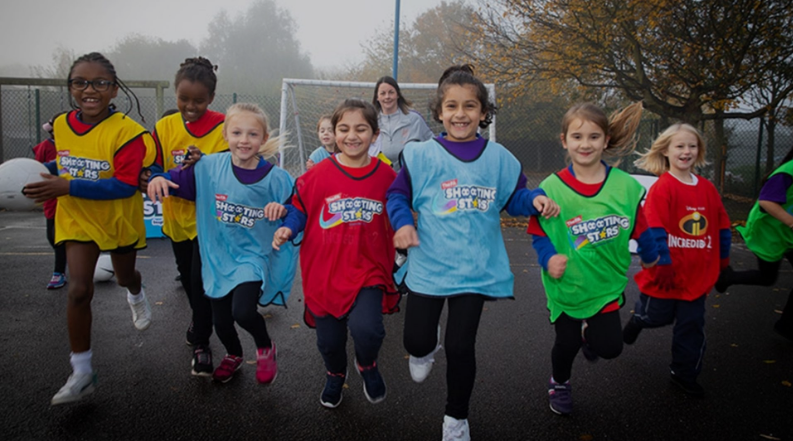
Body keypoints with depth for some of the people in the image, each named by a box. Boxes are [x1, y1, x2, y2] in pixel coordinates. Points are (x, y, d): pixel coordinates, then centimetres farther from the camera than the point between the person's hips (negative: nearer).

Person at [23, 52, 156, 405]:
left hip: (120, 220, -2)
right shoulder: (60, 126, -5)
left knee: (125, 276, 22)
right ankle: (82, 373, 5)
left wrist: (68, 187, -34)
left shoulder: (126, 131, -24)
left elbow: (125, 185, -30)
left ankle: (136, 296, 63)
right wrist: (50, 176, -7)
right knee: (79, 290, -7)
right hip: (77, 220, 3)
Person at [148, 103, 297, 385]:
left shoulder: (276, 179, -13)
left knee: (243, 311, -25)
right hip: (217, 256, 3)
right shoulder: (209, 166, -8)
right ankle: (234, 355, 51)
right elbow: (178, 179, -1)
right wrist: (159, 179, -21)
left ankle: (265, 348, 11)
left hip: (253, 256, -3)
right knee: (220, 321, 14)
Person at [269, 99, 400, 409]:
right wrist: (286, 228, -14)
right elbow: (299, 208, 3)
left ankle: (367, 365, 16)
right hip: (324, 274, 1)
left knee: (366, 329, -23)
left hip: (368, 272, -1)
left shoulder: (386, 176, -3)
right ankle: (335, 375, 50)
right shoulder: (318, 175, -6)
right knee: (329, 341, 12)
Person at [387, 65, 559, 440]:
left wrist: (535, 200, -9)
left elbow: (514, 197, 12)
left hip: (476, 269, 1)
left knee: (460, 347, 6)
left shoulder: (498, 158, 2)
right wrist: (402, 223, -15)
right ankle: (426, 347, 49)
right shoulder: (421, 155, -4)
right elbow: (397, 194, 4)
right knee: (416, 341, 7)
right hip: (428, 266, 0)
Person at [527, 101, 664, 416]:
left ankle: (590, 332, 35)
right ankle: (559, 384, 44)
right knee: (567, 343, 11)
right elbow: (539, 234, -7)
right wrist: (549, 258, -24)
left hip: (607, 282, 2)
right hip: (567, 282, -1)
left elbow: (639, 227, 5)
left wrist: (651, 255, 19)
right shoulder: (551, 188, -15)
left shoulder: (624, 185, -9)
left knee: (609, 347, -4)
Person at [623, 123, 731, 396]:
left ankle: (685, 374, 28)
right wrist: (661, 265, -20)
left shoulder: (708, 189, 2)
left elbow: (722, 228, 11)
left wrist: (722, 263, 14)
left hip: (698, 274, 5)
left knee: (692, 327, 11)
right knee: (658, 316, 13)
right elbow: (654, 231, -19)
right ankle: (637, 319, 47)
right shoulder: (661, 188, -16)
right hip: (667, 274, -5)